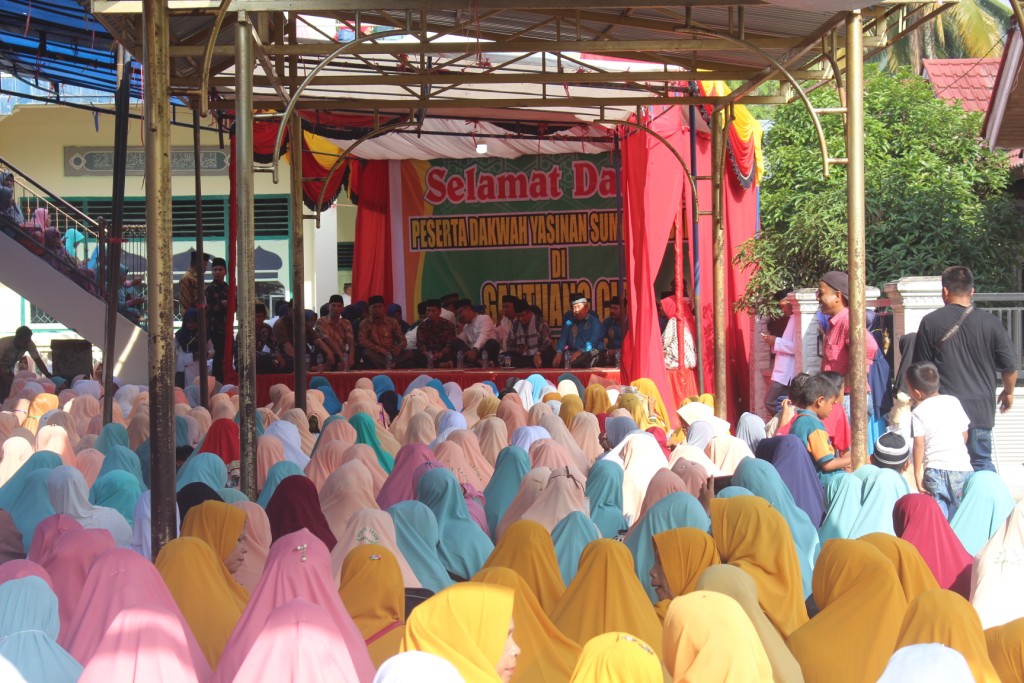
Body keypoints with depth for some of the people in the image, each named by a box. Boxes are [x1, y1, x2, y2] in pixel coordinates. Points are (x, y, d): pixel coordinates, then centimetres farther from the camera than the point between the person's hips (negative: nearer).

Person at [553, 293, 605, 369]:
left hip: (590, 352, -4)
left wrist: (580, 352, -27)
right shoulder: (569, 321, 15)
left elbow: (592, 342, -12)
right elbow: (563, 338, 7)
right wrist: (559, 353, -12)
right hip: (573, 351, 4)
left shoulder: (594, 321, 0)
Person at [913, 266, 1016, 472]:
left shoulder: (930, 322, -3)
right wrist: (1008, 392, 23)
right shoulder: (990, 322, -2)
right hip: (981, 408, 1)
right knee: (982, 462, 10)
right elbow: (1009, 366, 2)